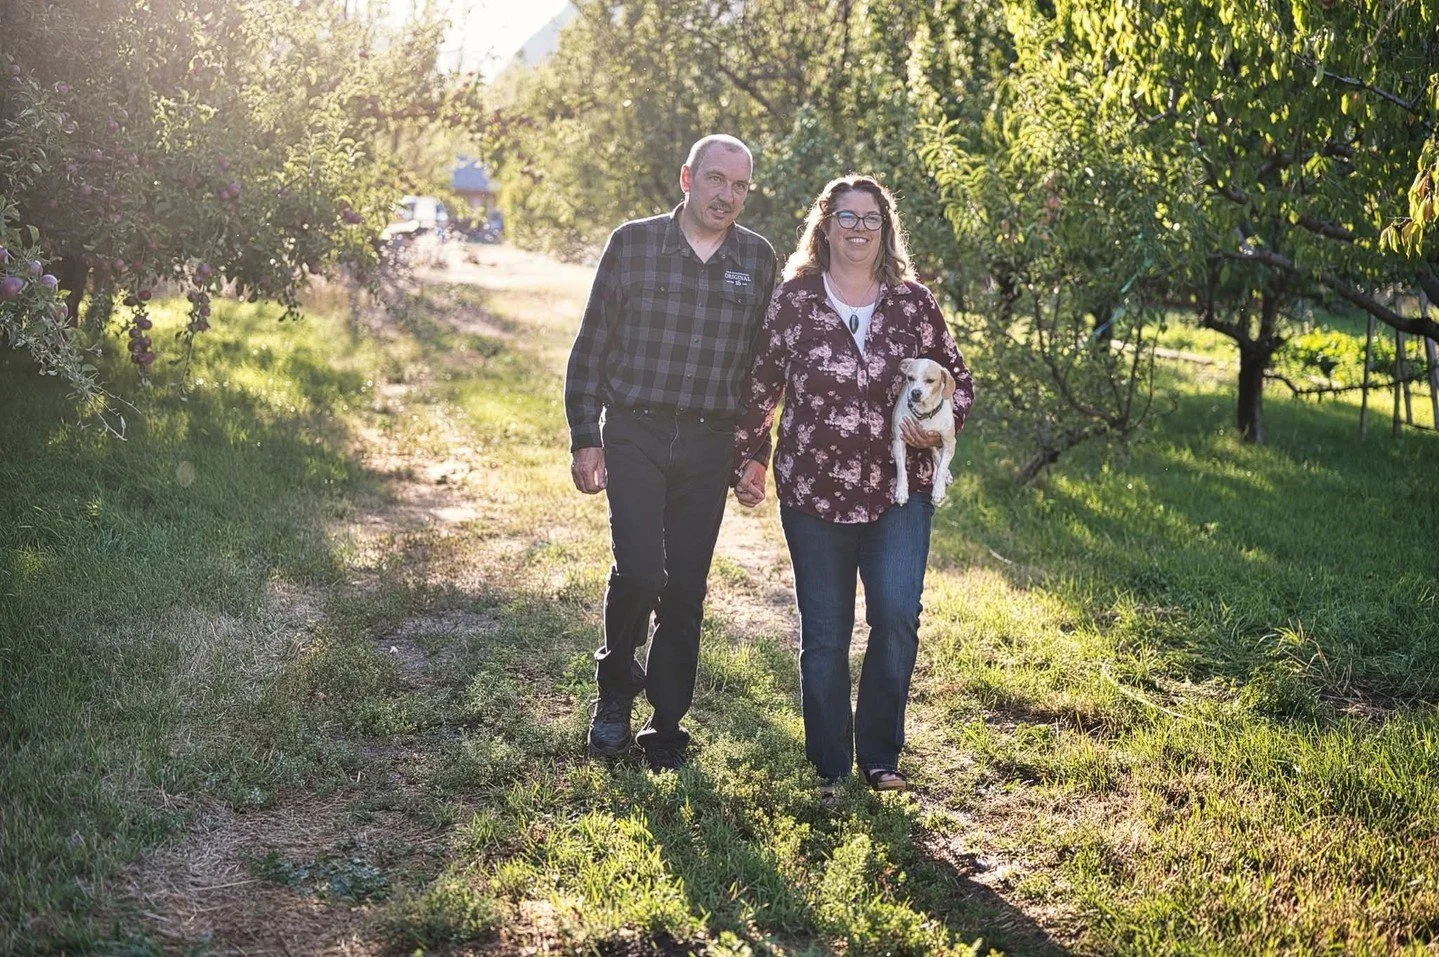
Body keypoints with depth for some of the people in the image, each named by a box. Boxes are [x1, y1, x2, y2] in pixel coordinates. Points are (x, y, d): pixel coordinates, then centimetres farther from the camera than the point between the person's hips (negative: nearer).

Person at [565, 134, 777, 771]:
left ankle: (666, 724, 20)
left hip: (709, 444, 2)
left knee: (686, 588, 7)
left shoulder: (758, 260, 5)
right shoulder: (632, 244, -1)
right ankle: (615, 690, 11)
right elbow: (591, 348, 2)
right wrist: (584, 440, -2)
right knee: (639, 570, -16)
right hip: (635, 434, -2)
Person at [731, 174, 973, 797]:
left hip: (899, 491, 1)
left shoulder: (913, 303, 3)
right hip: (813, 491, 0)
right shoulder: (793, 299, 0)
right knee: (824, 632, 7)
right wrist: (752, 455, 9)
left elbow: (957, 379, 14)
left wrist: (941, 425, -4)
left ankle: (880, 756, 9)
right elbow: (760, 385, 8)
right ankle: (830, 767, 22)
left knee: (897, 617, -11)